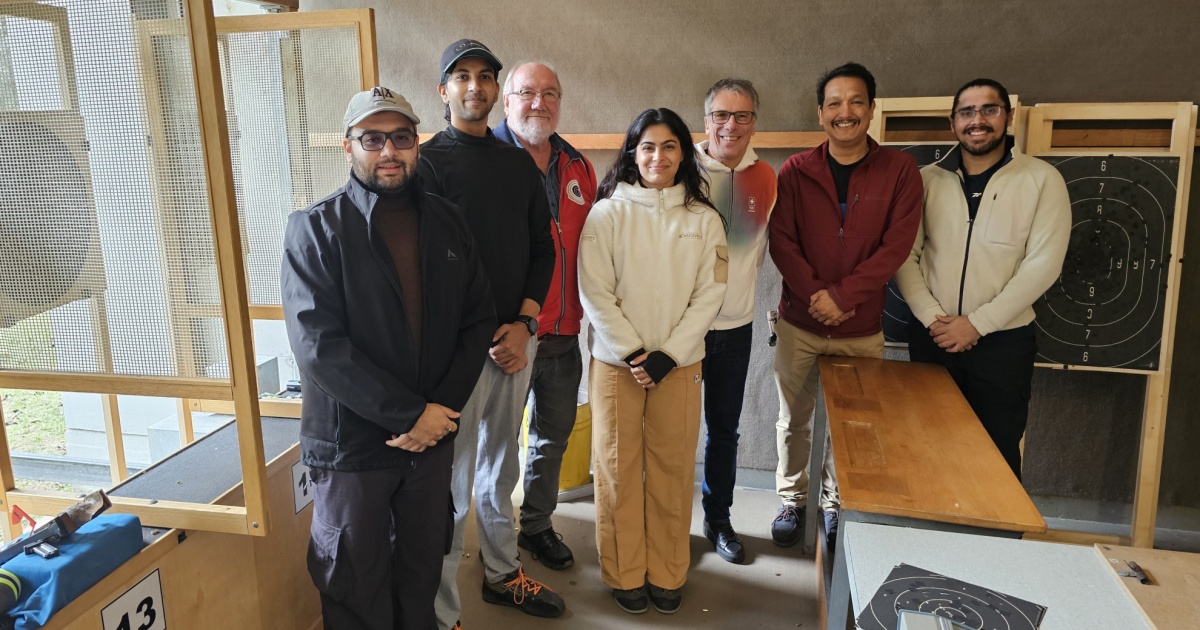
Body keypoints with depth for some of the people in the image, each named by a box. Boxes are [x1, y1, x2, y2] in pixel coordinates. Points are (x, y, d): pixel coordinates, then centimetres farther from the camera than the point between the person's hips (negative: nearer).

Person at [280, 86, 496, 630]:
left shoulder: (447, 223, 4)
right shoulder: (315, 229, -8)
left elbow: (478, 321, 2)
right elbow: (319, 345, -17)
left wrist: (440, 409, -11)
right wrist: (411, 414, -19)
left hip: (432, 437, 4)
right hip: (351, 443, -3)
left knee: (423, 570, 19)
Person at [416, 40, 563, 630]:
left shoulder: (520, 163, 12)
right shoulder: (428, 161, -5)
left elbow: (543, 247, 11)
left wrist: (524, 322, -2)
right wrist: (483, 335, -11)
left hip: (515, 337, 6)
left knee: (500, 469, 19)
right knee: (452, 487, 0)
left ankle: (503, 574, 35)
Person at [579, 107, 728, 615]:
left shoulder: (703, 218, 3)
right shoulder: (607, 214, -3)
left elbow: (709, 293, -1)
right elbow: (595, 293, -6)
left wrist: (668, 355, -9)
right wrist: (633, 353, -11)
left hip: (679, 362, 2)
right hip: (616, 362, -1)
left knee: (673, 467, 7)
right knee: (619, 467, 6)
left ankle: (666, 574, 23)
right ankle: (624, 574, 21)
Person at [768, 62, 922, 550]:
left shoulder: (899, 170, -2)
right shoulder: (795, 171, 0)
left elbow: (897, 245, -9)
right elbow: (780, 241, -5)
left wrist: (843, 296, -17)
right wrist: (816, 295, -16)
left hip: (862, 329, 0)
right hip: (799, 325, 1)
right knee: (793, 420, 12)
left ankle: (836, 505, 32)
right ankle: (793, 500, 32)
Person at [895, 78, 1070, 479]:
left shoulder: (1042, 180, -4)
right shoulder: (927, 180, 3)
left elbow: (1042, 265, -11)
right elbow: (904, 255, 0)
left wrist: (976, 323, -15)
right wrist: (932, 318, -12)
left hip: (1003, 342, -2)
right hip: (931, 339, 2)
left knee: (997, 453, 9)